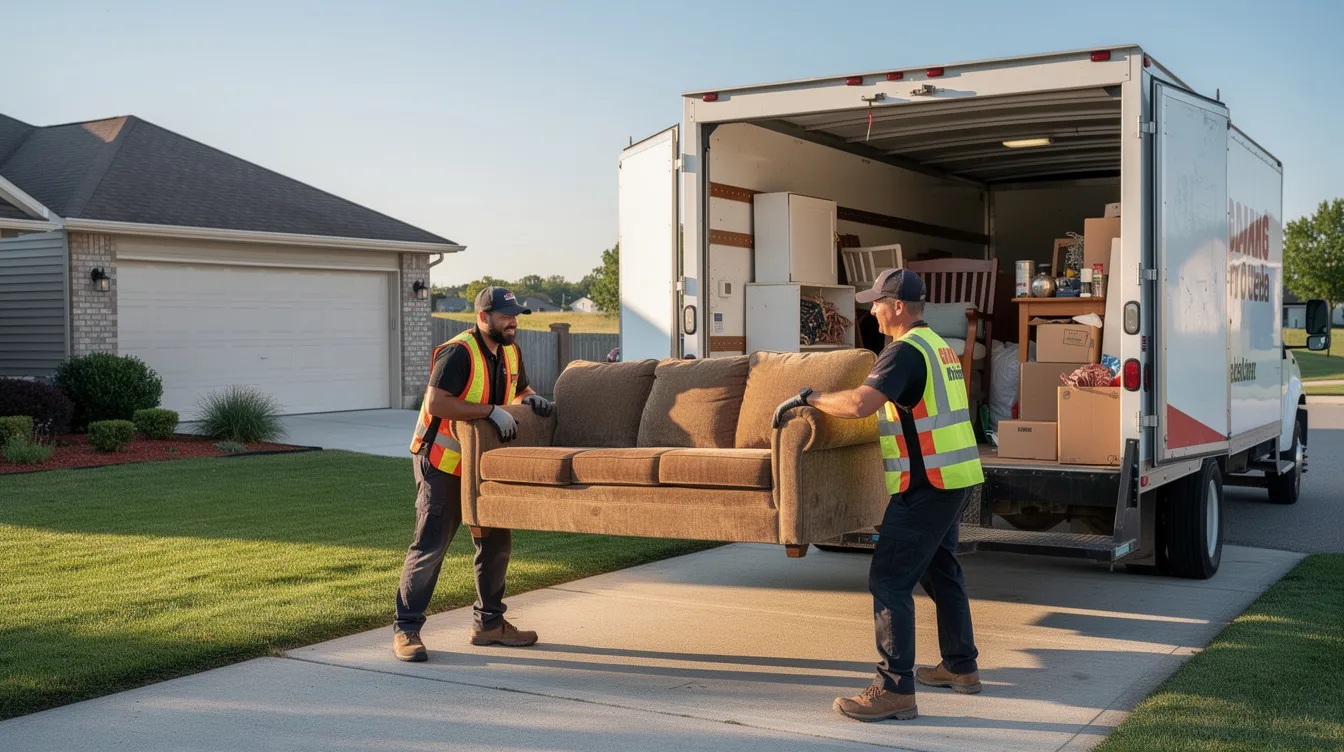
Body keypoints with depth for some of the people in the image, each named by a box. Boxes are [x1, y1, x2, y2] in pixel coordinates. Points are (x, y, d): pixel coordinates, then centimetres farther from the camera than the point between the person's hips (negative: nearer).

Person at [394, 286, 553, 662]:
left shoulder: (510, 353, 7)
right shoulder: (458, 353, -20)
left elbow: (520, 389, 25)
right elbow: (436, 403, -29)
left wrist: (530, 398, 1)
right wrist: (491, 410, -29)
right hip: (442, 462, -8)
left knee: (496, 542, 11)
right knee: (431, 545, -9)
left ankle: (490, 623, 23)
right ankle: (406, 629, 0)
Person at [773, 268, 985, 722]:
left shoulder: (906, 350, -16)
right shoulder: (938, 347, 16)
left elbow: (860, 404, -29)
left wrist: (808, 398, -16)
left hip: (927, 485, -10)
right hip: (956, 478, 10)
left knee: (890, 580, -10)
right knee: (940, 570, 22)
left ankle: (895, 689, -10)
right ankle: (961, 667, 33)